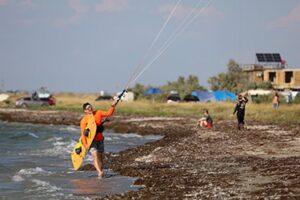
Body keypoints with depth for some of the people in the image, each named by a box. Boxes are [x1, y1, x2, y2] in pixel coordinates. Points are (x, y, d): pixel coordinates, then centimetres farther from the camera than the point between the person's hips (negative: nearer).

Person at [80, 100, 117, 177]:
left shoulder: (98, 113, 2)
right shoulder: (84, 120, -11)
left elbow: (109, 113, 5)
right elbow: (83, 133, -12)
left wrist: (112, 106, -12)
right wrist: (85, 144, -18)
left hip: (100, 139, 5)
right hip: (91, 140, -5)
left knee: (100, 156, 9)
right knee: (95, 155, -20)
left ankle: (101, 172, 18)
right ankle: (99, 172, -30)